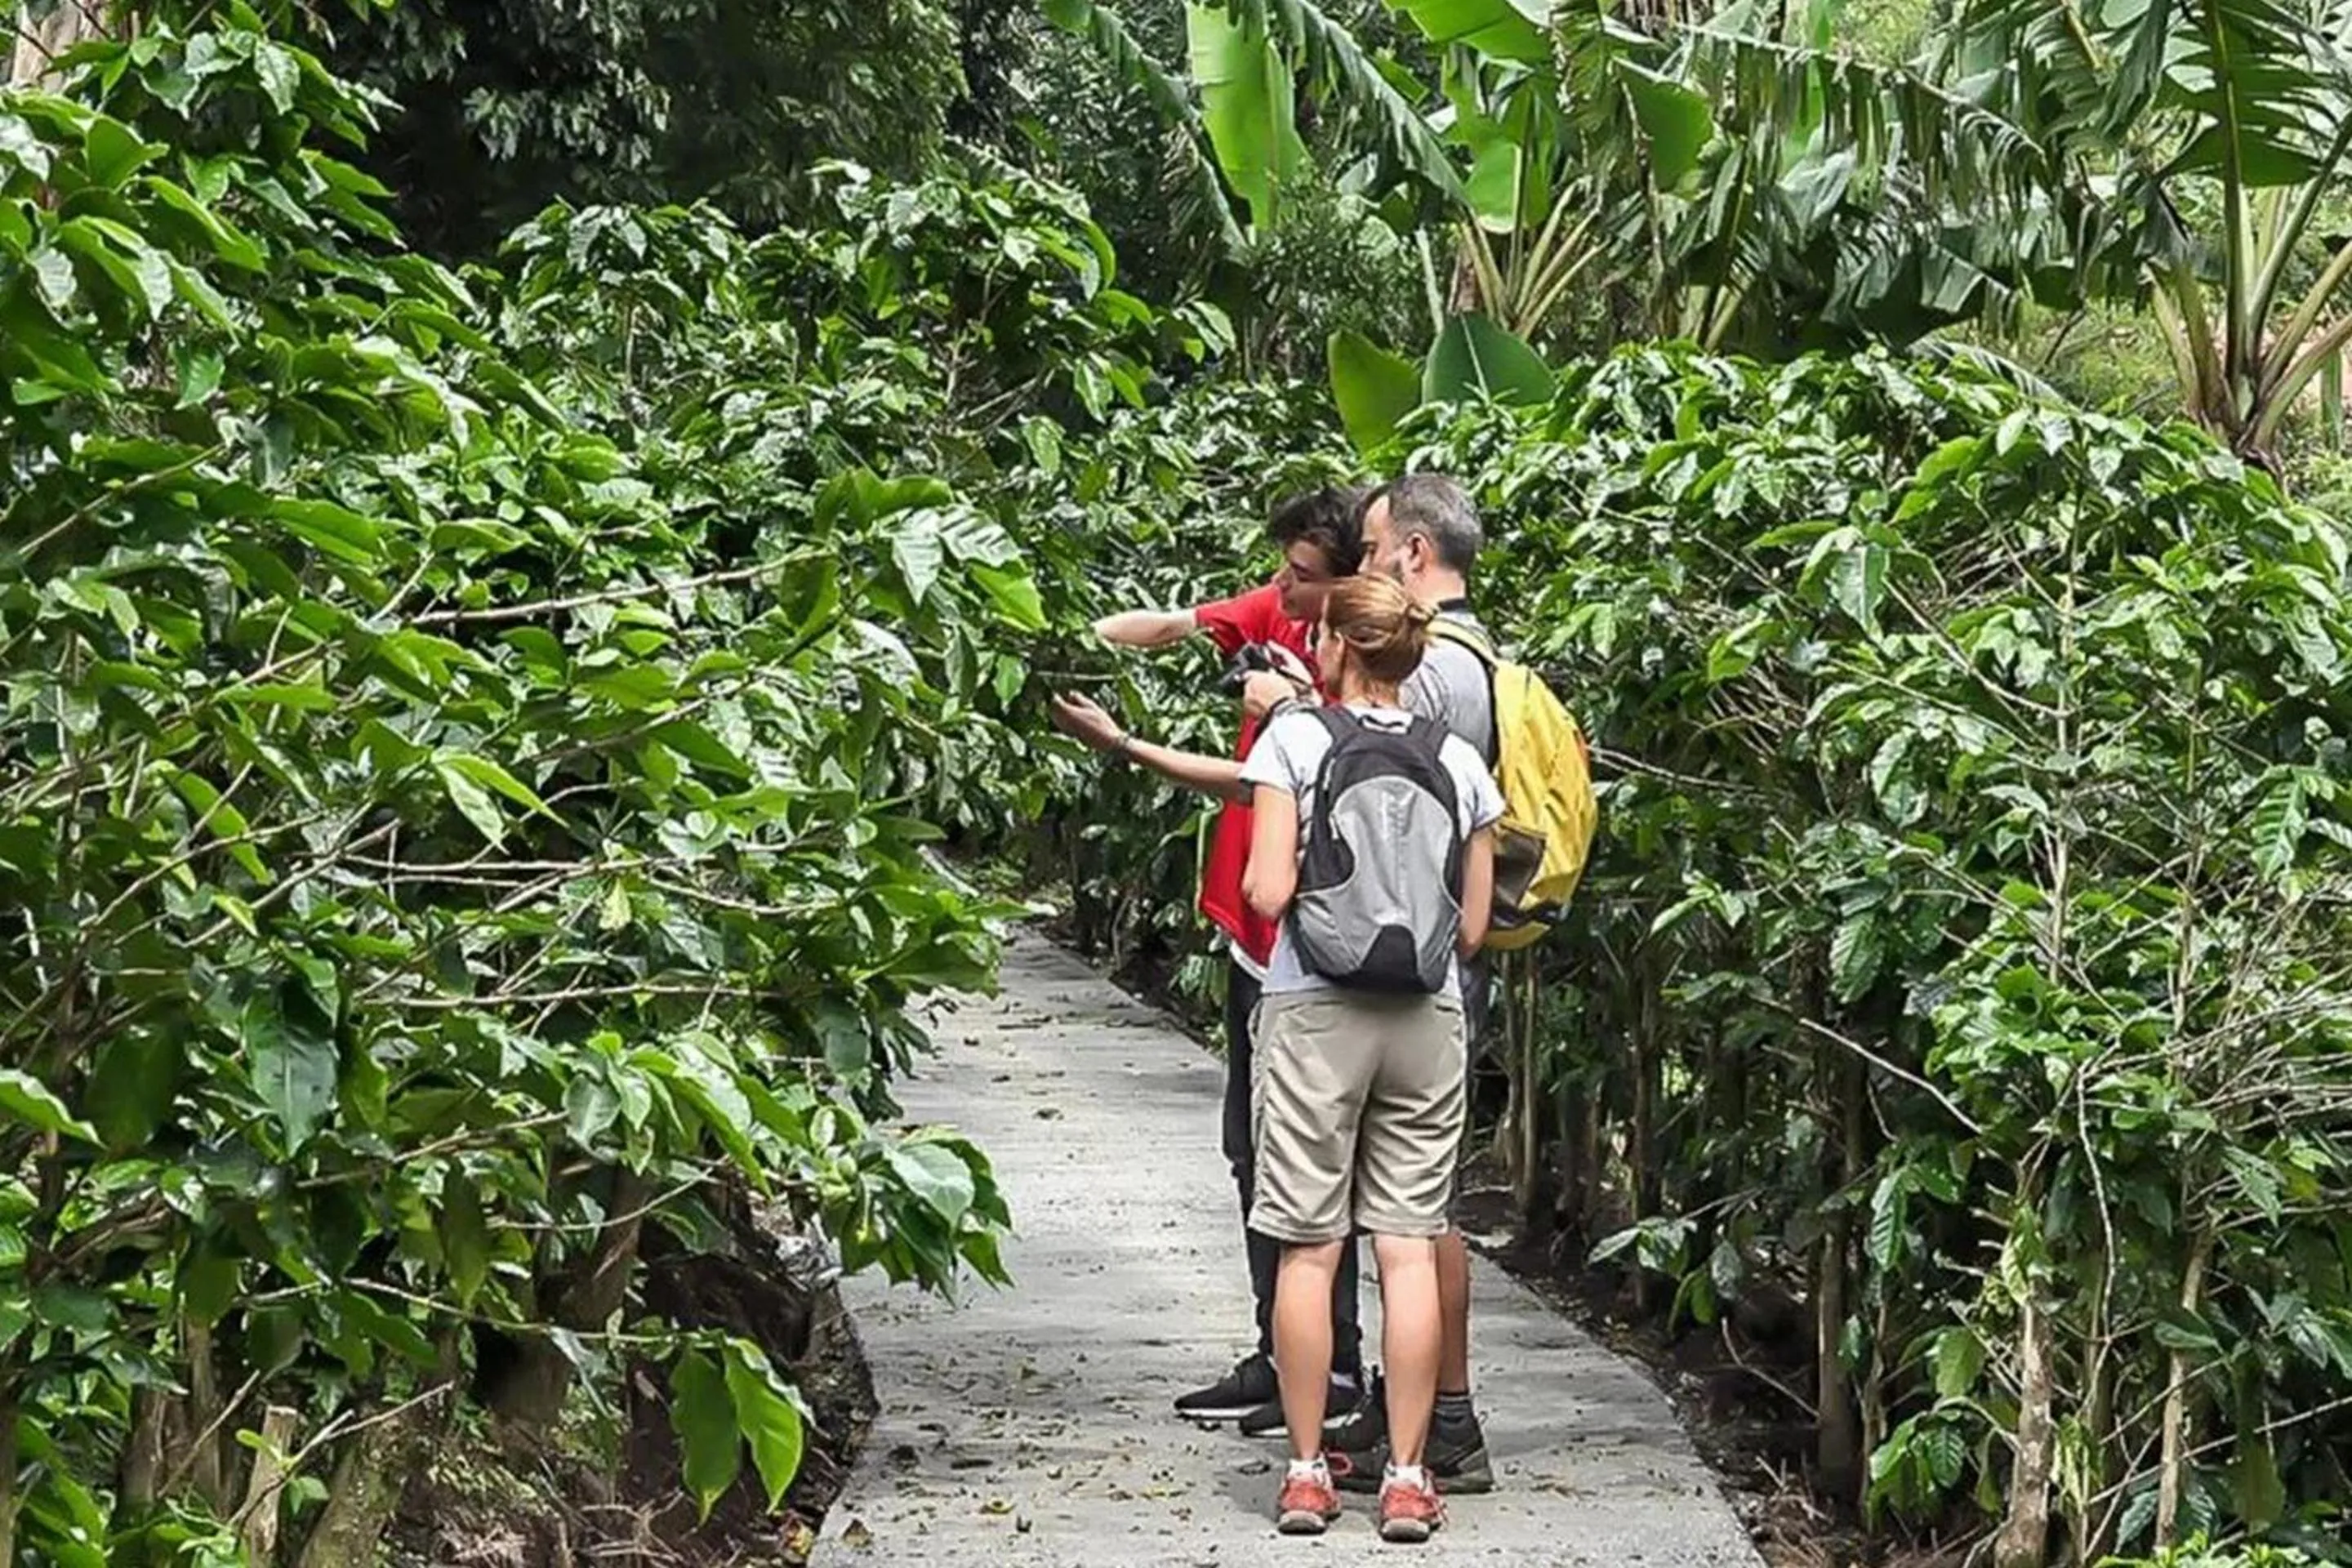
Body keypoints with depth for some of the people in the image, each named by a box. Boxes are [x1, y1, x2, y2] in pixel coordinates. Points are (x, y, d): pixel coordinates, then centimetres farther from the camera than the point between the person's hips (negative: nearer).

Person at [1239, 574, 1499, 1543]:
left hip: (1315, 1014, -2)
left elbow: (1268, 891, -10)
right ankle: (1407, 1479, 3)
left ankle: (1307, 1473, 6)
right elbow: (1473, 926, 5)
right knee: (1410, 1249, 3)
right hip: (1427, 1021, 2)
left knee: (1309, 1249, 3)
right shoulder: (1457, 762, 5)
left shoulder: (1295, 738, -4)